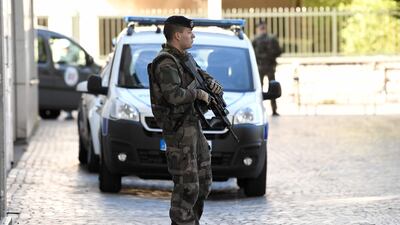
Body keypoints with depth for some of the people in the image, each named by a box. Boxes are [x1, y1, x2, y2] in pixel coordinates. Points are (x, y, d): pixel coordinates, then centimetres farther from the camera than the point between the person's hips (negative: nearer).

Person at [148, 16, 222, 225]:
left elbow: (200, 72, 29)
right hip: (178, 130, -10)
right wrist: (198, 93, -16)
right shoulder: (165, 63, -17)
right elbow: (174, 95, -30)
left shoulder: (183, 57, 12)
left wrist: (212, 82, 8)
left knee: (203, 181, 14)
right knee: (187, 185, -10)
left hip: (193, 125, 10)